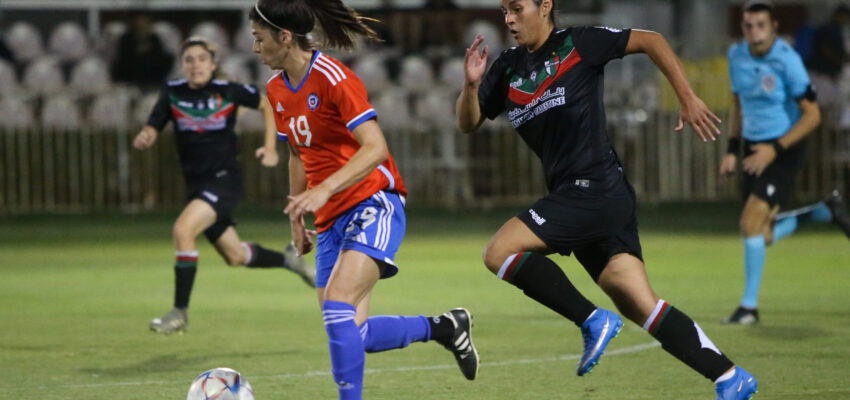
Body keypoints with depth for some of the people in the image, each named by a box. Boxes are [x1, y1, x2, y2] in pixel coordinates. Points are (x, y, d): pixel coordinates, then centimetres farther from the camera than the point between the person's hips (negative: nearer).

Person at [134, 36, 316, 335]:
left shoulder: (229, 92, -8)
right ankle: (289, 259, 45)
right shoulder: (172, 93, -1)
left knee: (183, 229, -27)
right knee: (235, 257, 15)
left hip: (224, 179, -5)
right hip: (196, 184, 5)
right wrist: (144, 139, -28)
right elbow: (152, 130, -4)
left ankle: (180, 312, -19)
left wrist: (270, 148, 0)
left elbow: (268, 104, 8)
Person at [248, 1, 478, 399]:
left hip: (373, 205, -8)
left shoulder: (333, 78, -16)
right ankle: (442, 327, 22)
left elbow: (375, 148, -23)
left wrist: (324, 190, -32)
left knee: (338, 308, -25)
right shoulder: (276, 90, 10)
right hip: (332, 219, 8)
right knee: (349, 333, 1)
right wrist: (296, 216, 19)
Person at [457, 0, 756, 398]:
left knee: (498, 252, -16)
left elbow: (650, 41, 0)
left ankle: (593, 321, -10)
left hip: (596, 190, -7)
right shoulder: (509, 67, 16)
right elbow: (468, 123, 16)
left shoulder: (576, 44, -3)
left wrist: (688, 99, -5)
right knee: (637, 303, 0)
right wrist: (471, 83, -4)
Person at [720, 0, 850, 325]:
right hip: (753, 149, 7)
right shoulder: (737, 55, 2)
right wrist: (732, 150, 10)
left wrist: (774, 149, -21)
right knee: (763, 237, 5)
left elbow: (812, 115, -15)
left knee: (751, 222, -19)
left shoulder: (787, 61, -18)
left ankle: (749, 306, -8)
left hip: (783, 150, -7)